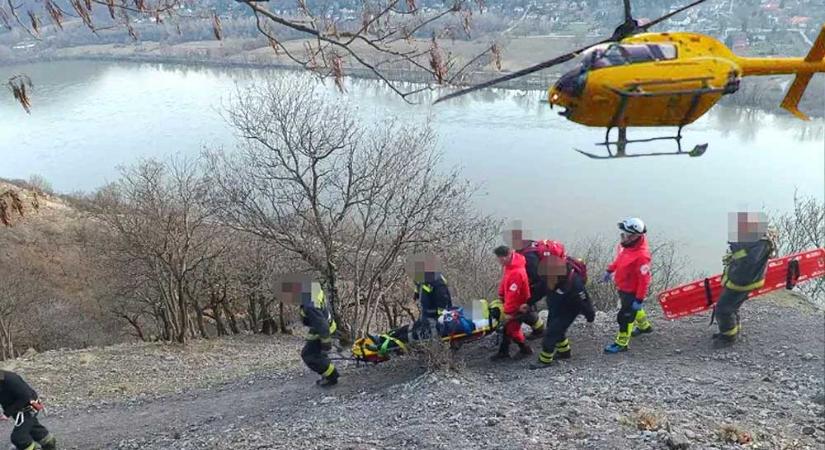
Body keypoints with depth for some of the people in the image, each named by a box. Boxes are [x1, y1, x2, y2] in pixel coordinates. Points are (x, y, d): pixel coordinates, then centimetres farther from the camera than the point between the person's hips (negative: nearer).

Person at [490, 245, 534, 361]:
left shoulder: (516, 273, -34)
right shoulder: (510, 264, -5)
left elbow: (513, 295, -30)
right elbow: (504, 281, 10)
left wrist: (508, 312, -24)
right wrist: (501, 294, 12)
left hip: (518, 306, -9)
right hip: (512, 302, 9)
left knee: (512, 329, 2)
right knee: (507, 326, 14)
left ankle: (525, 349, 22)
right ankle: (503, 352, 24)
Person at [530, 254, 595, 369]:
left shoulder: (574, 283, -38)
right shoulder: (549, 279, -18)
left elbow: (584, 300, -24)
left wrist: (590, 316, -10)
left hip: (568, 310, -7)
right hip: (555, 308, 7)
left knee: (553, 331, -8)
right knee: (557, 329, 20)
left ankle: (545, 360, 4)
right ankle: (564, 351, 43)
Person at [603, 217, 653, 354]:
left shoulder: (641, 256, -36)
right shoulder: (626, 244, -11)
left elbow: (644, 280, -29)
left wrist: (639, 299, -25)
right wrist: (610, 270, 17)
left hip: (632, 292, -9)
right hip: (622, 287, 9)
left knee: (625, 317, 5)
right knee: (633, 309, 31)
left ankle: (621, 343, 23)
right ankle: (644, 326, 57)